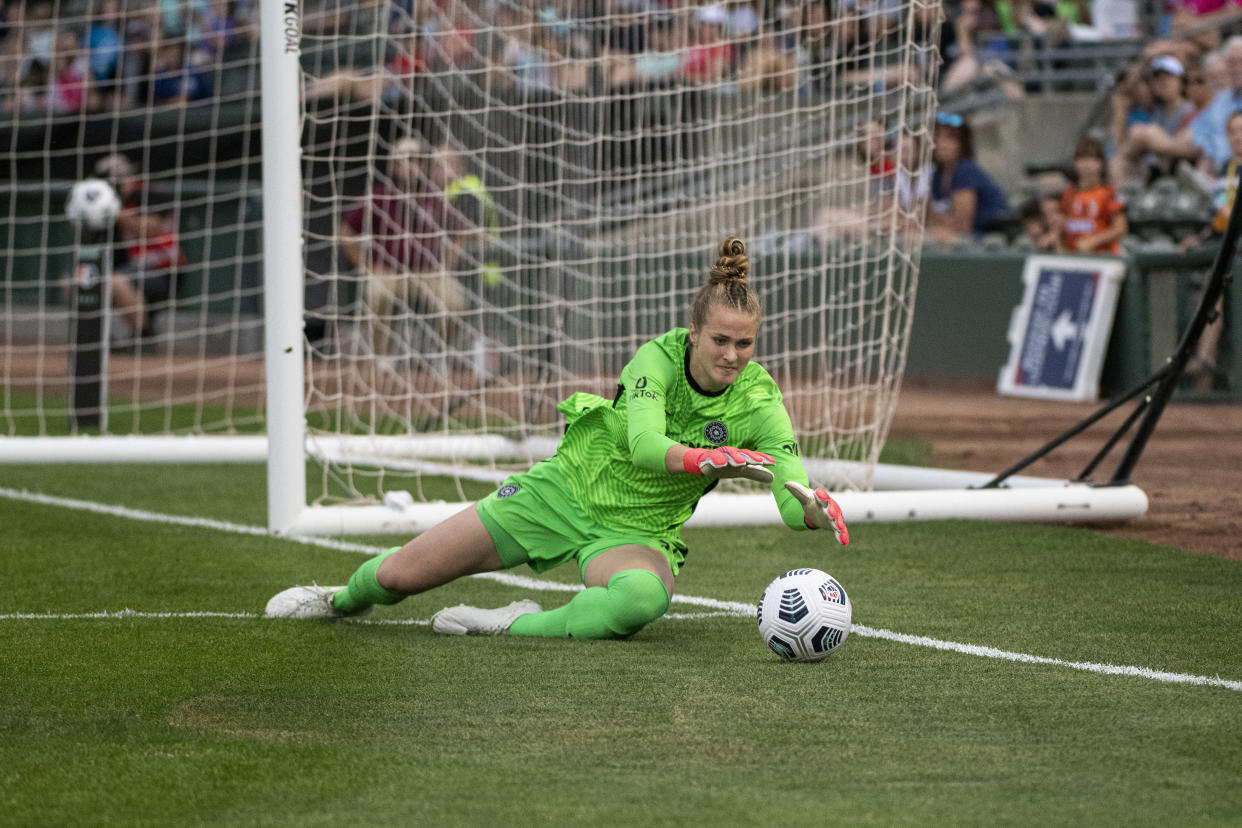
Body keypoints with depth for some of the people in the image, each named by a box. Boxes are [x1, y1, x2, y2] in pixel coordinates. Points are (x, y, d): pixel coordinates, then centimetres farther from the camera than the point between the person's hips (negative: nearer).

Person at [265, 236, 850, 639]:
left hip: (638, 532, 0)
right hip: (570, 486, 0)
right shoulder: (659, 357, -19)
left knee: (643, 596, -42)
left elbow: (794, 507, -22)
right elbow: (644, 444, -36)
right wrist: (712, 460, -55)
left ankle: (518, 627, -19)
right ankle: (344, 599, 39)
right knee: (399, 576, 2)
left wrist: (813, 506, -47)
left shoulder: (758, 402, -15)